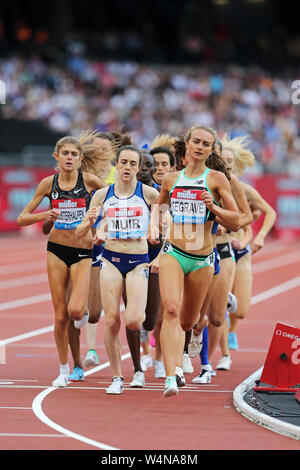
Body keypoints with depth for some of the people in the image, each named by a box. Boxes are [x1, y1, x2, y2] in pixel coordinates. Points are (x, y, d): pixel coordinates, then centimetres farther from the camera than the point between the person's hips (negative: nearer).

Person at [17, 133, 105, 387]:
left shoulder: (88, 180, -6)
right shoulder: (49, 183, 0)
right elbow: (22, 218, 3)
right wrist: (43, 215, -17)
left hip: (83, 252, -2)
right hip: (57, 249, 2)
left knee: (75, 310, -20)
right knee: (60, 315, 2)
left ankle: (84, 311, 19)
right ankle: (64, 369, 17)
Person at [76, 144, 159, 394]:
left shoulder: (149, 194, -3)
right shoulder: (103, 195, 3)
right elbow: (80, 233, 7)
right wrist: (90, 221, -14)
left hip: (139, 261, -2)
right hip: (111, 260, 2)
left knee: (132, 321, -16)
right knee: (111, 321, -5)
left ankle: (143, 316, 23)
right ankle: (117, 377, 7)